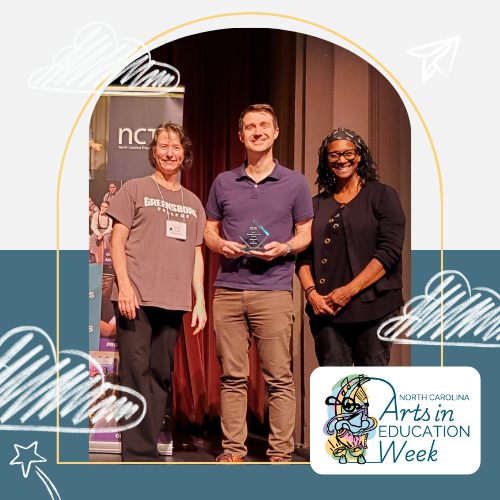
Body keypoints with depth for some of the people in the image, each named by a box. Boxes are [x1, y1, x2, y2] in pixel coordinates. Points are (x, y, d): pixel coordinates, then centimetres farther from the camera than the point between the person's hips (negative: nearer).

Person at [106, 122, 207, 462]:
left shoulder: (193, 203, 19)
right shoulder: (135, 189, 7)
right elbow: (118, 240, 1)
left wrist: (200, 301, 10)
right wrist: (124, 286, -11)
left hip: (174, 302, 4)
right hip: (136, 299, -4)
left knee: (161, 377, 5)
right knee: (137, 373, -8)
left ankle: (148, 449, 12)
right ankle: (140, 455, -3)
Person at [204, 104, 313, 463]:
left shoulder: (295, 183, 8)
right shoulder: (224, 183, 14)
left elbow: (306, 233, 10)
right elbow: (209, 230, 19)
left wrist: (284, 248, -10)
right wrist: (220, 244, -4)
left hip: (273, 289, -2)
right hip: (228, 289, 2)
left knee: (278, 376, -3)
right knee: (233, 376, 4)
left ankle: (281, 453, 5)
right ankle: (233, 450, 12)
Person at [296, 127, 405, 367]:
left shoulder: (382, 195, 4)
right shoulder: (317, 204, 16)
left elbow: (389, 251, -6)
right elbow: (303, 257, 11)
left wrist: (350, 290, -13)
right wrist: (312, 293, -7)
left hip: (373, 309, -3)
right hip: (326, 311, 3)